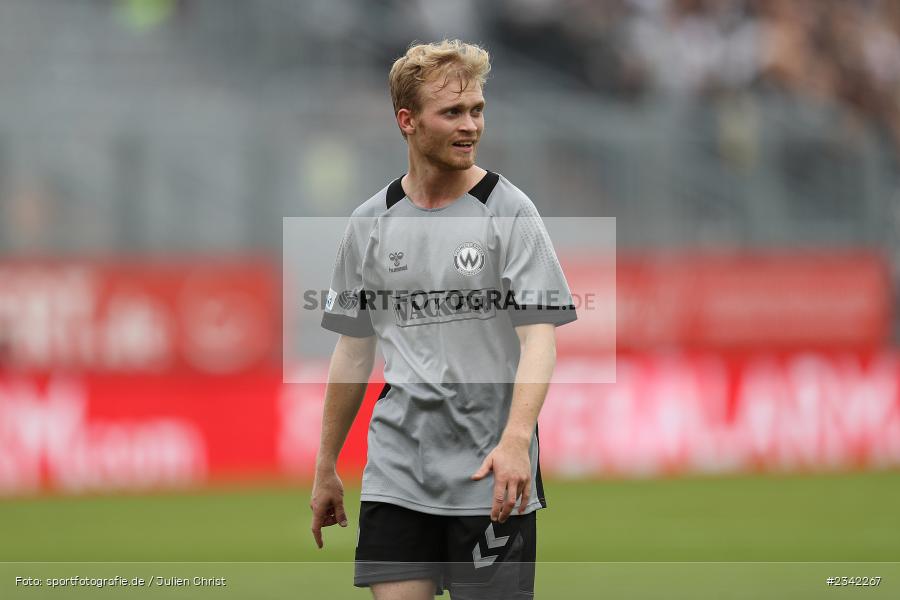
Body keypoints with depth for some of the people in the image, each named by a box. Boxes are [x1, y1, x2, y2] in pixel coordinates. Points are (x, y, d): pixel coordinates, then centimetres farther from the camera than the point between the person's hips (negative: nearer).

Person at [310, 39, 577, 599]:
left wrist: (515, 439, -28)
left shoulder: (508, 211, -4)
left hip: (490, 479, -3)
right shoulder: (371, 222, 8)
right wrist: (326, 469, 18)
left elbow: (539, 339, -12)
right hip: (396, 475, 3)